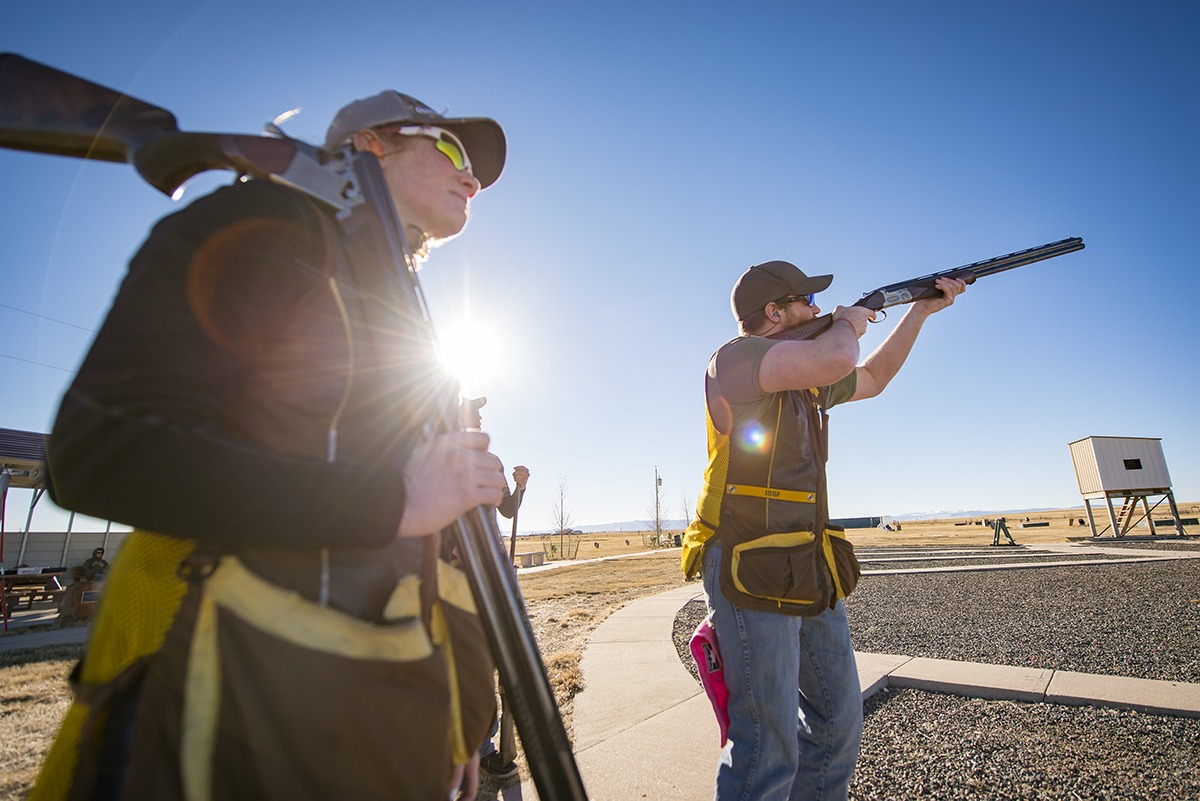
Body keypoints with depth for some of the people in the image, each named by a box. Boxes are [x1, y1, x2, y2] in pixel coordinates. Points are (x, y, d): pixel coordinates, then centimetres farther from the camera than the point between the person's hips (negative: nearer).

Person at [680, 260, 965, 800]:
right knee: (769, 748, -2)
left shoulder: (810, 376, 15)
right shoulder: (737, 356, -13)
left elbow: (872, 379, 32)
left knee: (840, 722, 19)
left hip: (810, 574, 9)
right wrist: (848, 324, -6)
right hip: (752, 575, -9)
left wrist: (922, 309, 30)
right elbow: (834, 360, -29)